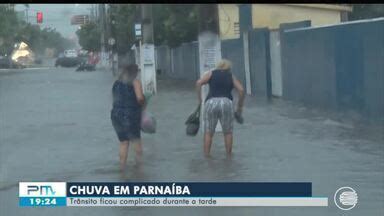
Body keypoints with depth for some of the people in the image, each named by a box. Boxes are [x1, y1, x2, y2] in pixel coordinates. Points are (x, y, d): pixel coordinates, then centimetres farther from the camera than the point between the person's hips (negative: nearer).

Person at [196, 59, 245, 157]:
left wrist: (199, 98, 9)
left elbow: (199, 83, 2)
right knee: (228, 132, 15)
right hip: (226, 102, 0)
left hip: (211, 102, 0)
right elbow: (241, 90, 9)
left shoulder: (211, 73, 18)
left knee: (208, 132, 10)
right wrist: (240, 106, 17)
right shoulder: (231, 76, 20)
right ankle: (229, 155, 19)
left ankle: (206, 155, 10)